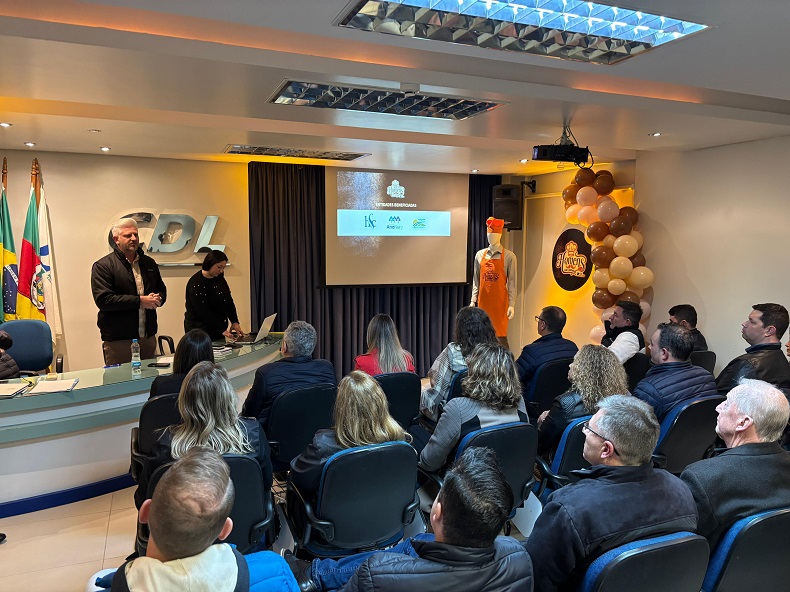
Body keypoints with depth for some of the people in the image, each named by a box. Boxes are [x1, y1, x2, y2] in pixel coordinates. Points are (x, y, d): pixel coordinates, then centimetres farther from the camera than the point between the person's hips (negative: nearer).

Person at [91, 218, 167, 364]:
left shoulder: (149, 263, 14)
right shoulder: (103, 266, -4)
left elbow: (162, 290, 23)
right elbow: (103, 299, -15)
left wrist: (157, 299, -2)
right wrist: (139, 301, -17)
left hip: (148, 337, 6)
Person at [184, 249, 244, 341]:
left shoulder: (219, 278, 9)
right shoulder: (196, 284, -16)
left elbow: (229, 301, 10)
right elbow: (203, 312, -20)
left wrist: (235, 322, -3)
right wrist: (222, 330, -22)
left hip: (219, 329, 7)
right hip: (201, 330, -7)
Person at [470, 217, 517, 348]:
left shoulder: (509, 256, -2)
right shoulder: (480, 255, 7)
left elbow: (512, 282, -4)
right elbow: (476, 280, 10)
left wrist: (511, 304, -8)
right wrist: (473, 301, 5)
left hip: (500, 302, -3)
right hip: (483, 301, 4)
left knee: (501, 337, -3)